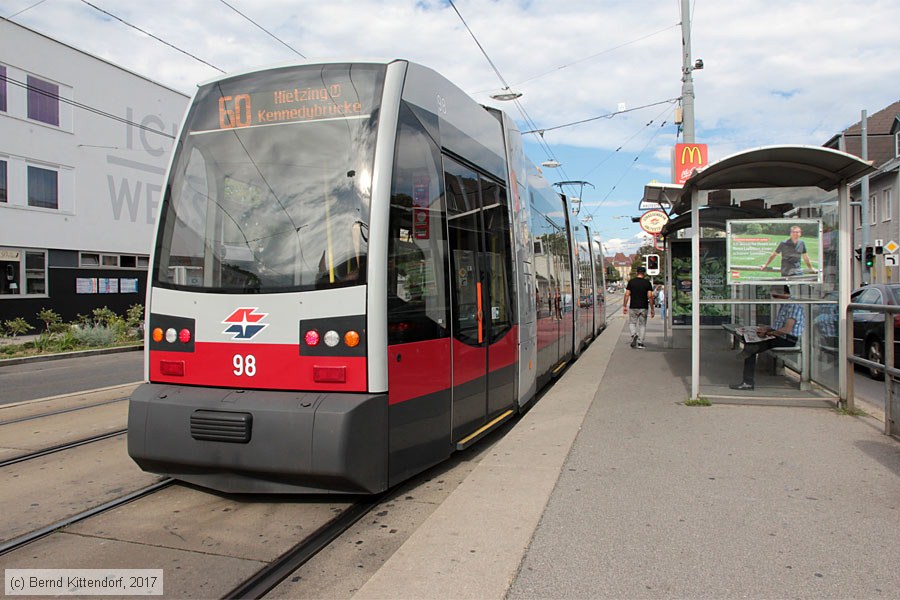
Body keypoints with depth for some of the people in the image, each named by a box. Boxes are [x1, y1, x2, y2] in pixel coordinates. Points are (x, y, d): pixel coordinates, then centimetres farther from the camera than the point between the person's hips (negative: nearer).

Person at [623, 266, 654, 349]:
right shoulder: (647, 283, -1)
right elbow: (650, 296, -6)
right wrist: (652, 309, -1)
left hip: (633, 307, 0)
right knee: (642, 325, 9)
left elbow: (627, 295, -3)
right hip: (644, 307, 0)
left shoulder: (631, 282, 1)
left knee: (632, 323, 12)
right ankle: (640, 343, 6)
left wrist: (624, 306, 3)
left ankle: (634, 334, -17)